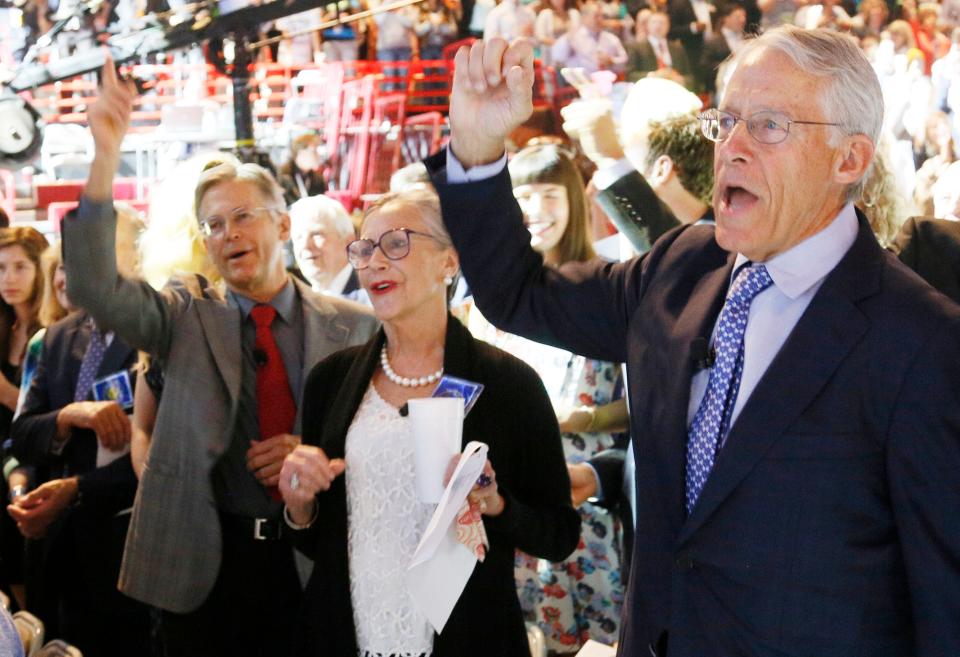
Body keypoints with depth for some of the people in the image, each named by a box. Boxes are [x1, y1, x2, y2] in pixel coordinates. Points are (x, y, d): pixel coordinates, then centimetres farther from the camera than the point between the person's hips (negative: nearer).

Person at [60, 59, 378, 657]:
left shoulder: (354, 328, 3)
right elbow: (94, 288, -12)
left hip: (313, 563, 0)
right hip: (200, 563, 1)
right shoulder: (186, 320, 4)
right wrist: (106, 157, -23)